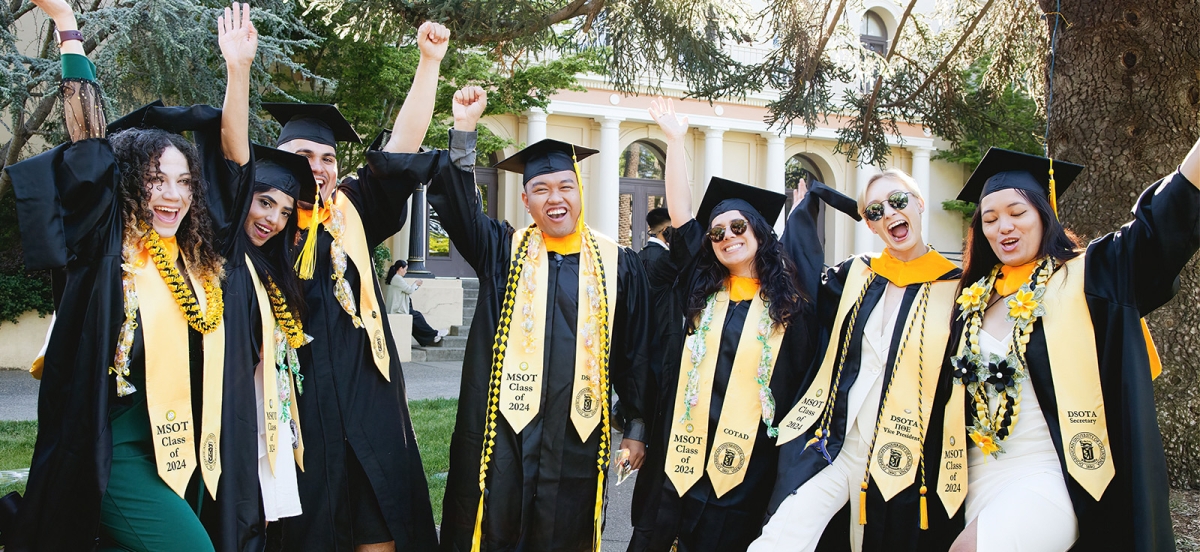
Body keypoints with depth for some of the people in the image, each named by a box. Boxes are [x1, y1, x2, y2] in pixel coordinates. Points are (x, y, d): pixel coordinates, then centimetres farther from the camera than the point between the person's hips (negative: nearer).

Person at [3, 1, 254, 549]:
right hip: (117, 449, -6)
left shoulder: (194, 253, 8)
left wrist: (236, 68, 5)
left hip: (182, 446, 6)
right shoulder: (107, 244, -6)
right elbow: (90, 149, -12)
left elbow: (230, 156, 11)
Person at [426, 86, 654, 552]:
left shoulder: (616, 264, 5)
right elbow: (458, 206, -10)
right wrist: (464, 129, -19)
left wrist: (637, 426, 8)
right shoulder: (504, 252, 6)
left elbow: (635, 351, 8)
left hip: (577, 438, 0)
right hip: (503, 431, 0)